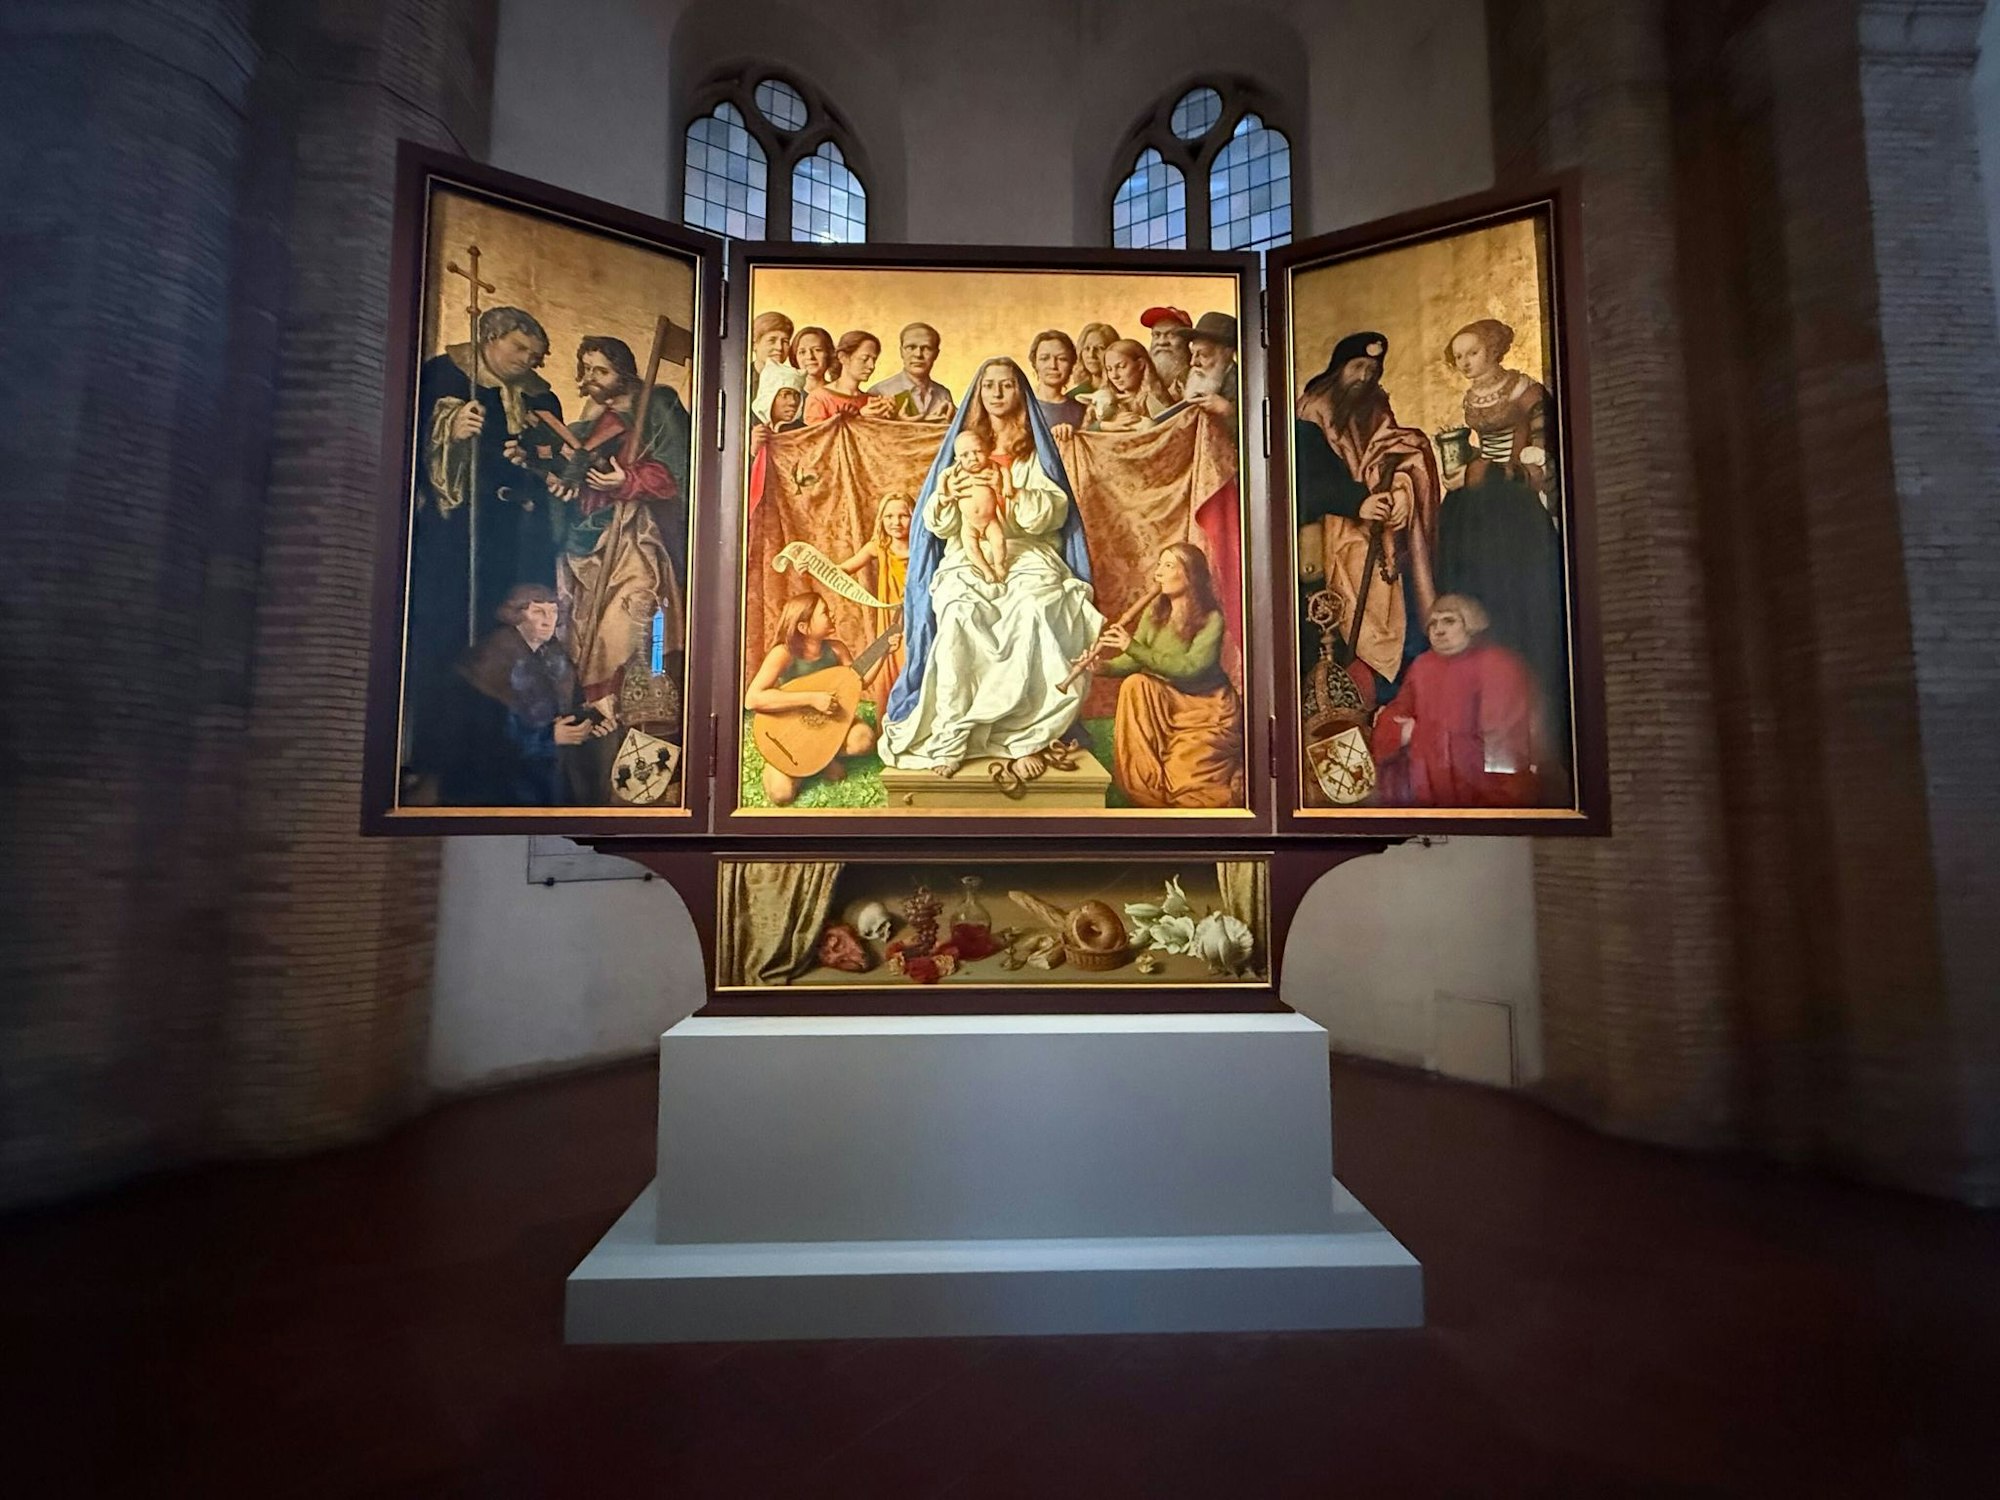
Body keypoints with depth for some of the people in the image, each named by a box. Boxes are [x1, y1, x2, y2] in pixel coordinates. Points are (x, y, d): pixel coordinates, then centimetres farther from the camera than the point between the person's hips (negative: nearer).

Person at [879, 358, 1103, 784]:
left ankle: (1022, 735, -28)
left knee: (1032, 612, -37)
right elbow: (938, 524, 10)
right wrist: (946, 498, -13)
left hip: (1029, 554, -1)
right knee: (959, 614, -35)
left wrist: (1012, 494, -17)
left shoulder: (1036, 450, 14)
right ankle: (949, 739, -29)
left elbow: (1053, 514, 0)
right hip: (968, 556, 1)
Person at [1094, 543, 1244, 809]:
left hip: (1207, 707, -5)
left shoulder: (1211, 619, -17)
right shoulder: (1155, 612, -1)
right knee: (1135, 684, -26)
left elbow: (1189, 668, -30)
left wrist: (1134, 646, -36)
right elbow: (1134, 660, -8)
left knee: (1185, 780, -17)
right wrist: (1103, 667, -29)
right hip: (1167, 701, 5)